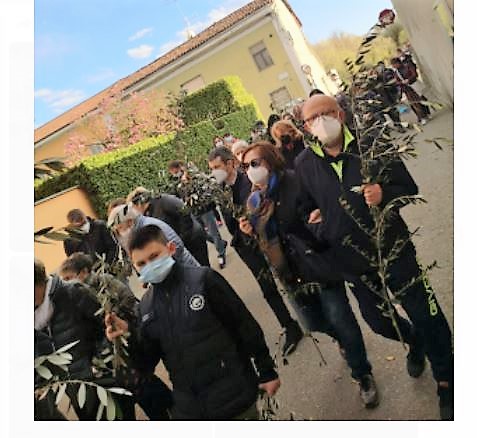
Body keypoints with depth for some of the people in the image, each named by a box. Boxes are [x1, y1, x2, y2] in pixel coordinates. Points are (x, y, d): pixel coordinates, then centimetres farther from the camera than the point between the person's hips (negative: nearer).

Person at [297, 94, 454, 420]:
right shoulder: (304, 165, -4)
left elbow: (408, 187, -6)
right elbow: (306, 207, 10)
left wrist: (384, 195, -26)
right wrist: (313, 217, -11)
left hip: (393, 248, -2)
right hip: (354, 260, 3)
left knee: (426, 316, 4)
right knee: (378, 321, 17)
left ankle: (446, 381, 33)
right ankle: (415, 343, 53)